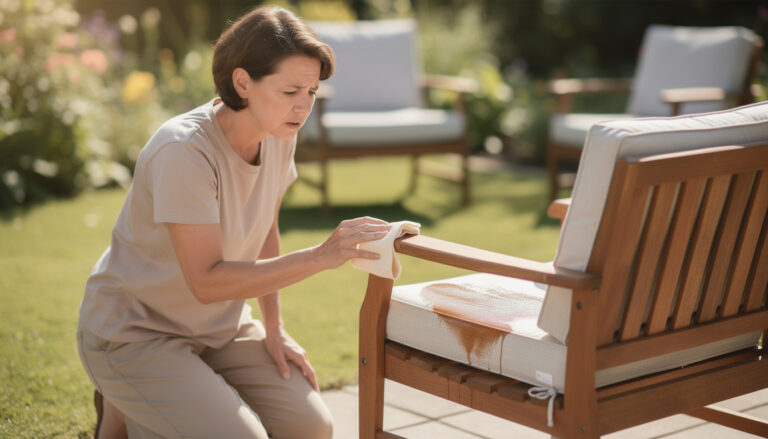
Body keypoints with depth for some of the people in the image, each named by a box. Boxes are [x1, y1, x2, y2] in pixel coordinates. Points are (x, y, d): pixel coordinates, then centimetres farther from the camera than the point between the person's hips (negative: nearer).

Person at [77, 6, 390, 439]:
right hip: (135, 333, -7)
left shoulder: (280, 136, -7)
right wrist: (320, 257, -38)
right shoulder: (183, 151, -29)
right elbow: (207, 281, -32)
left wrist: (274, 330, 2)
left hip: (217, 327, 7)